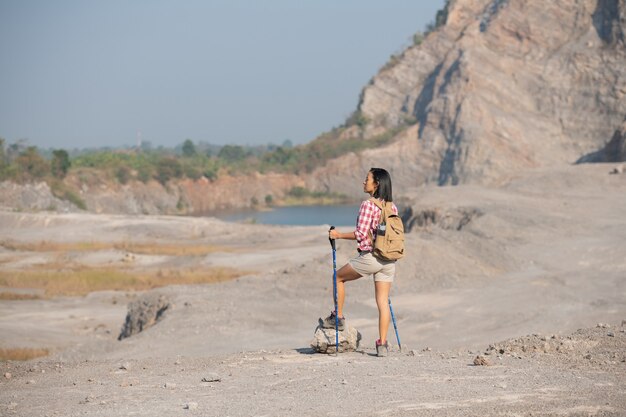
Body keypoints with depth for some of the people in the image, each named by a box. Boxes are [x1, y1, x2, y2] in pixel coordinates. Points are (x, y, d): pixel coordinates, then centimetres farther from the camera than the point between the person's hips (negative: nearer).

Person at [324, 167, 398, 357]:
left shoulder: (368, 205, -13)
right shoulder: (392, 206, 8)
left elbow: (361, 234, -18)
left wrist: (339, 235, -6)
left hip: (369, 257, -6)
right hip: (389, 260, 6)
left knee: (338, 277, 19)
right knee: (383, 301, 7)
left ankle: (338, 318, 23)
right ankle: (382, 344, 4)